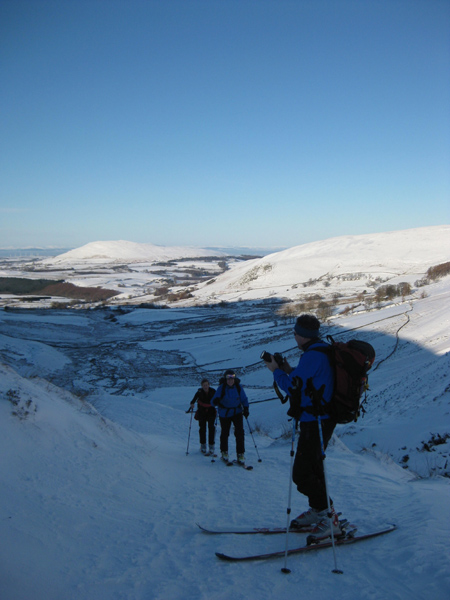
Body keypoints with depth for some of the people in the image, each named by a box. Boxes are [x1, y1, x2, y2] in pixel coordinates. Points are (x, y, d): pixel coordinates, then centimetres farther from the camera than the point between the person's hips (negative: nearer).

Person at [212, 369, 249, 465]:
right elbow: (215, 399, -15)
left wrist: (246, 408, -8)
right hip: (224, 413, -1)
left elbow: (244, 399, 5)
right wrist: (216, 401, -38)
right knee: (224, 433, 9)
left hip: (237, 412, 1)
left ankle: (241, 454, 0)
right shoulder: (221, 387, -13)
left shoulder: (238, 386, -7)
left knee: (239, 432, -9)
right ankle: (224, 452, 30)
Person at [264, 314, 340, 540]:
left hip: (316, 422, -11)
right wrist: (288, 370, 11)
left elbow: (294, 386, -18)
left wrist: (276, 371, -2)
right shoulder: (323, 351, 14)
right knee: (311, 467, 20)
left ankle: (329, 519, 0)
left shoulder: (313, 355, -19)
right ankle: (317, 511, 32)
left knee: (303, 473, -6)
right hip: (320, 419, 11)